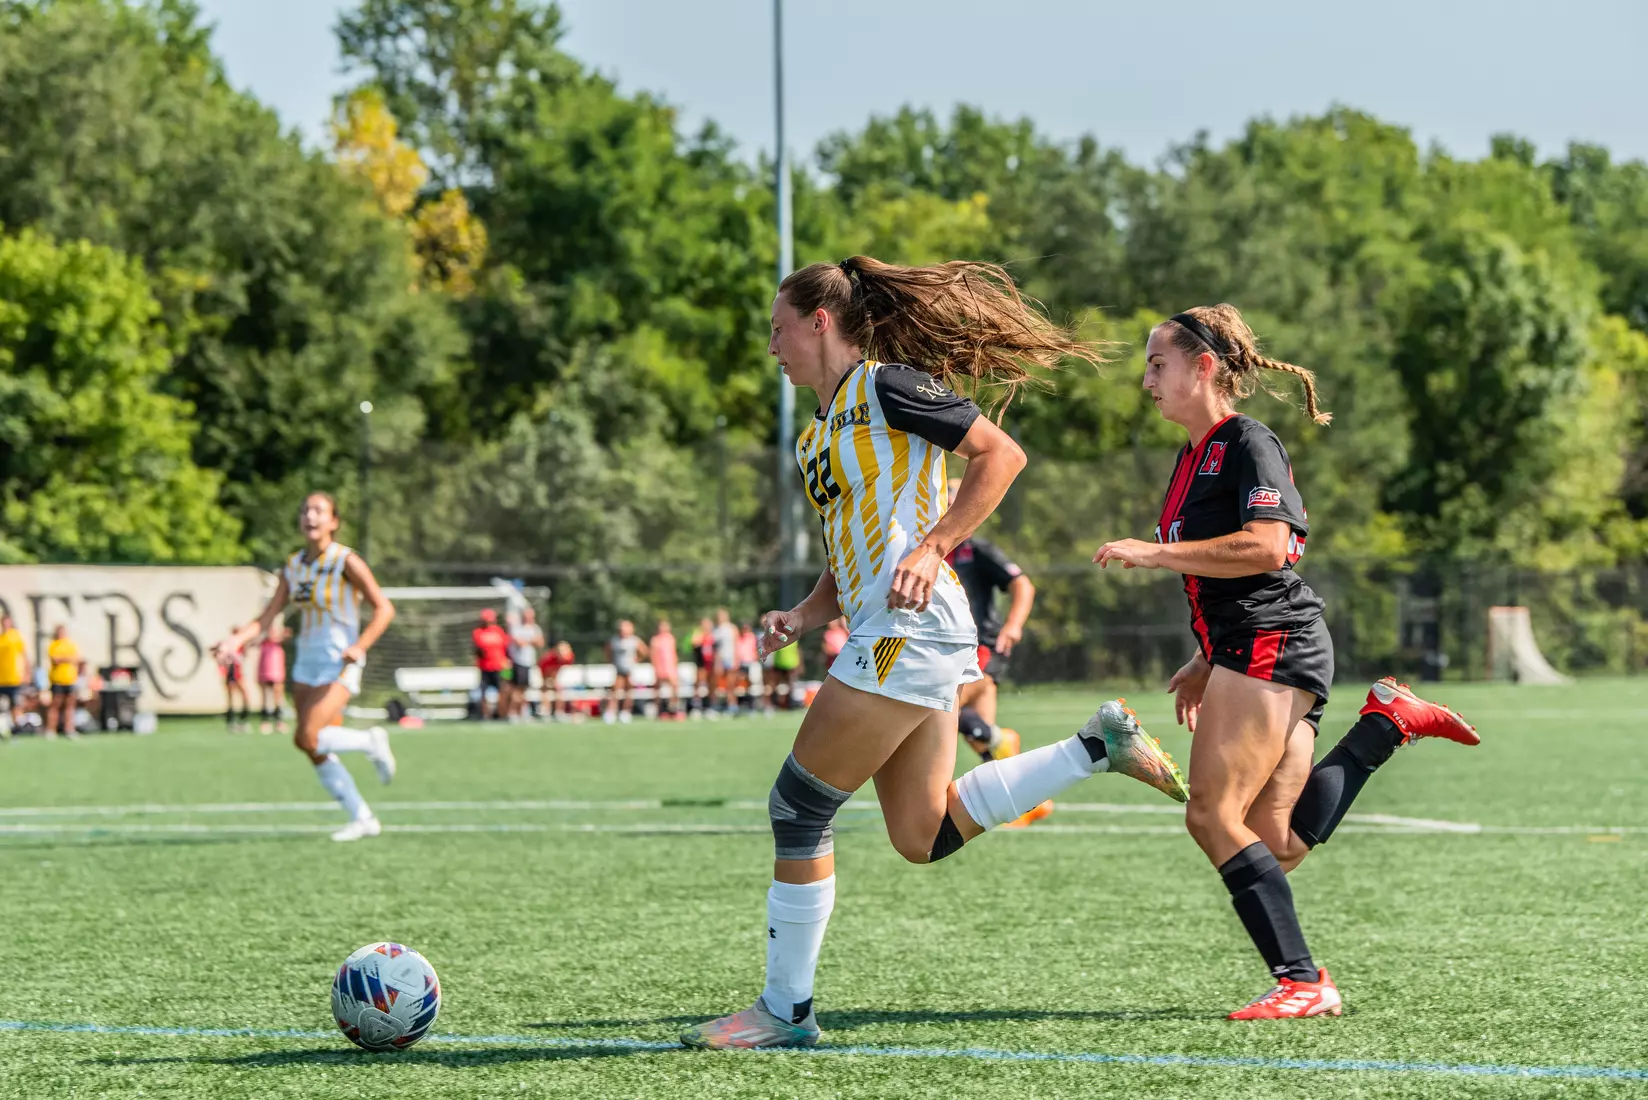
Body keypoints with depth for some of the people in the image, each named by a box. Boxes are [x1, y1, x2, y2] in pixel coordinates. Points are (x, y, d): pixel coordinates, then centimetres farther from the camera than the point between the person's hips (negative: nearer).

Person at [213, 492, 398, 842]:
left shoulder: (347, 561, -10)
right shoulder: (293, 565, 8)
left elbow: (384, 608, -9)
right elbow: (268, 617, 5)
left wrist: (359, 646, -21)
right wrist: (236, 639, -12)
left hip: (338, 665, -7)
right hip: (306, 663, 7)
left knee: (307, 738, -20)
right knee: (317, 753, 4)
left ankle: (372, 743, 4)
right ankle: (363, 819, 15)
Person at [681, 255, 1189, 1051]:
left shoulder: (884, 386, -6)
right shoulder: (824, 428, 21)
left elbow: (1002, 454, -10)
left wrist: (932, 549, -17)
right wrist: (806, 614, 9)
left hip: (908, 626, -10)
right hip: (894, 638, 10)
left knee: (797, 810, -5)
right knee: (924, 837, 9)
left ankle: (785, 1010, 3)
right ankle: (1099, 747, 14)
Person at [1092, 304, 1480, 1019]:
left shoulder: (1248, 443, -8)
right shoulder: (1195, 455, 21)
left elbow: (1265, 549, -22)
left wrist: (1154, 552, -19)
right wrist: (1205, 664, 26)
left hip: (1271, 643, -10)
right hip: (1245, 650, 10)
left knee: (1213, 815, -13)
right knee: (1274, 846, 1)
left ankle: (1301, 980, -12)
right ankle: (1388, 720, 9)